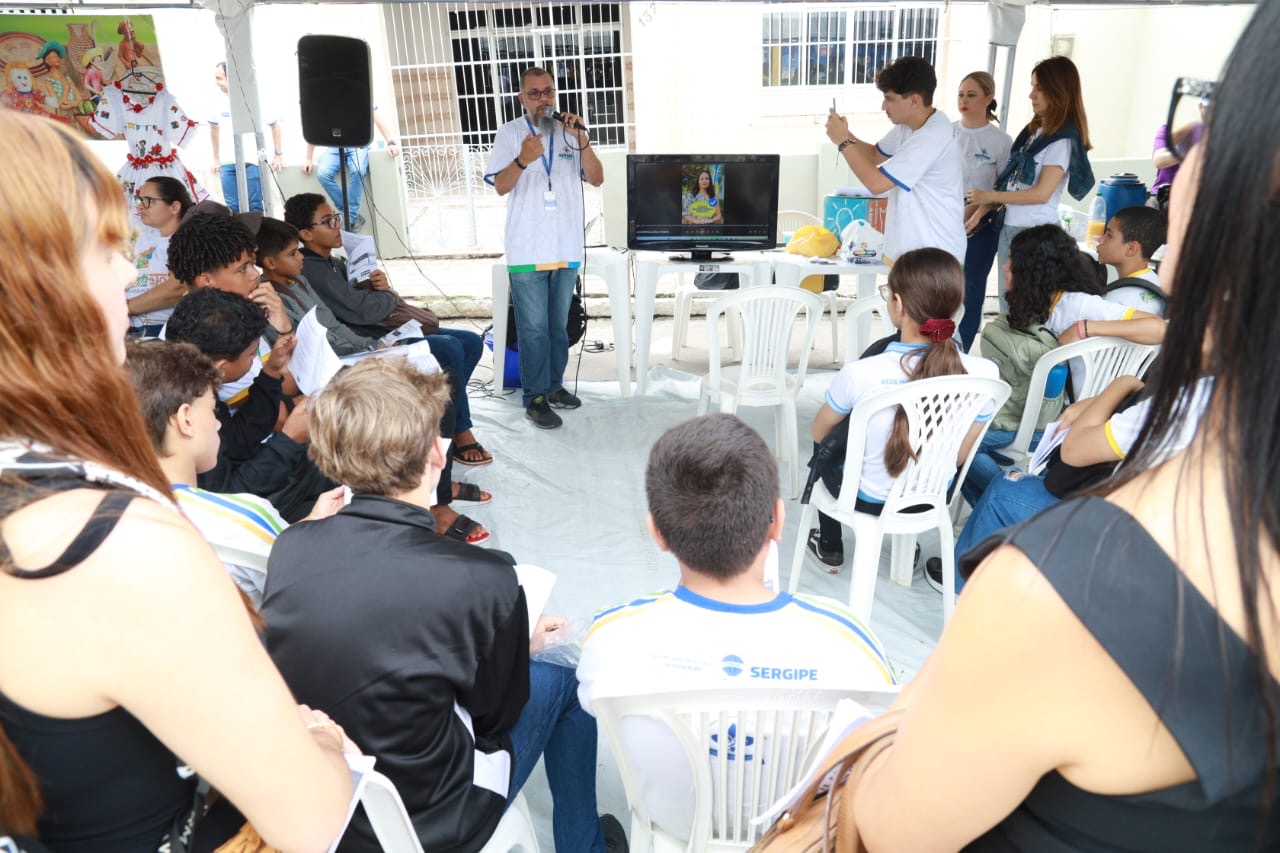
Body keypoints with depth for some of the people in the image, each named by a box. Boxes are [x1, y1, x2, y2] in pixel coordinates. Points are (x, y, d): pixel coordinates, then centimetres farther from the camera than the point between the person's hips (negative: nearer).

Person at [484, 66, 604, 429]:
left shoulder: (571, 130, 9)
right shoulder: (510, 133, 1)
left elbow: (596, 179, 0)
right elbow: (500, 186, -7)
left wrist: (582, 140, -14)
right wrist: (522, 161, -26)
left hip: (566, 247, 4)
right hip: (528, 249, -4)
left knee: (559, 324, 13)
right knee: (534, 328, -3)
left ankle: (554, 385, 27)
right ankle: (535, 398, 3)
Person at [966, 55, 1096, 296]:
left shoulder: (1062, 140, -10)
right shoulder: (1035, 130, 14)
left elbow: (1042, 193, -16)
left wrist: (991, 196, -11)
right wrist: (981, 210, 6)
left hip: (1035, 233, -8)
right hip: (1009, 227, 8)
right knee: (1007, 304, 13)